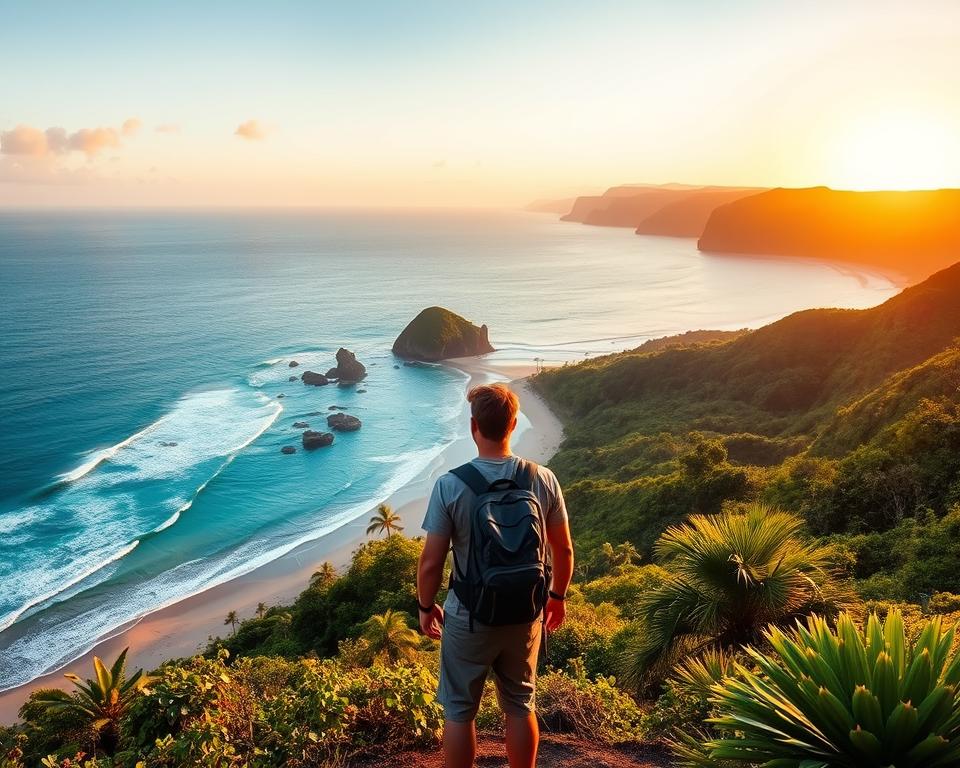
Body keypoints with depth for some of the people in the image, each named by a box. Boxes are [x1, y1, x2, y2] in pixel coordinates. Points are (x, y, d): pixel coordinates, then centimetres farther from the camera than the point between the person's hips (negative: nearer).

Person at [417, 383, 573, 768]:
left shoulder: (451, 485, -19)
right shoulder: (542, 479, -10)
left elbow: (431, 562, -15)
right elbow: (563, 550, -1)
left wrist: (425, 607, 3)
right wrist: (558, 597, 15)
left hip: (469, 617, -3)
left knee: (459, 712, 15)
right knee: (521, 706, 21)